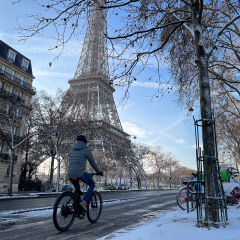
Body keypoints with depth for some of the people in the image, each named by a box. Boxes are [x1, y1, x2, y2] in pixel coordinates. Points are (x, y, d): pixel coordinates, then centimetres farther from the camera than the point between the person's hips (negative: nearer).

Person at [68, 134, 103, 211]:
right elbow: (92, 162, 5)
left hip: (70, 174, 6)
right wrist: (99, 172, 19)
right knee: (92, 185, 16)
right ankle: (84, 202, 0)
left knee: (77, 190, 28)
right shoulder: (86, 150, 0)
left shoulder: (71, 149, 17)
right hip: (80, 173, -6)